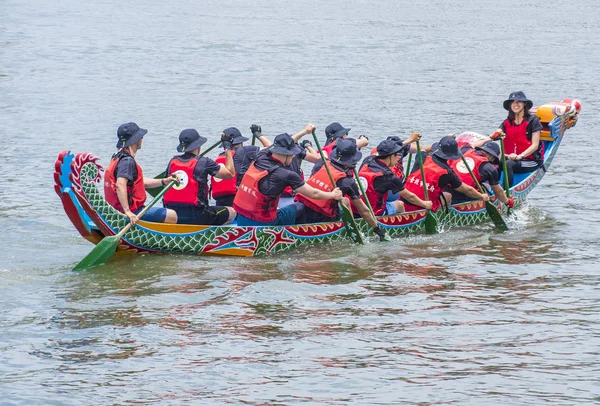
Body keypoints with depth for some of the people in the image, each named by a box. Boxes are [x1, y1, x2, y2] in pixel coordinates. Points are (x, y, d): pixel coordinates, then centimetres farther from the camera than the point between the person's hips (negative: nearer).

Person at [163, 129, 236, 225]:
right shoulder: (204, 162, -8)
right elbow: (230, 174, 1)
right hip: (195, 216, -7)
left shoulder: (172, 161, 7)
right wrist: (227, 147, 9)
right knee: (232, 212, 13)